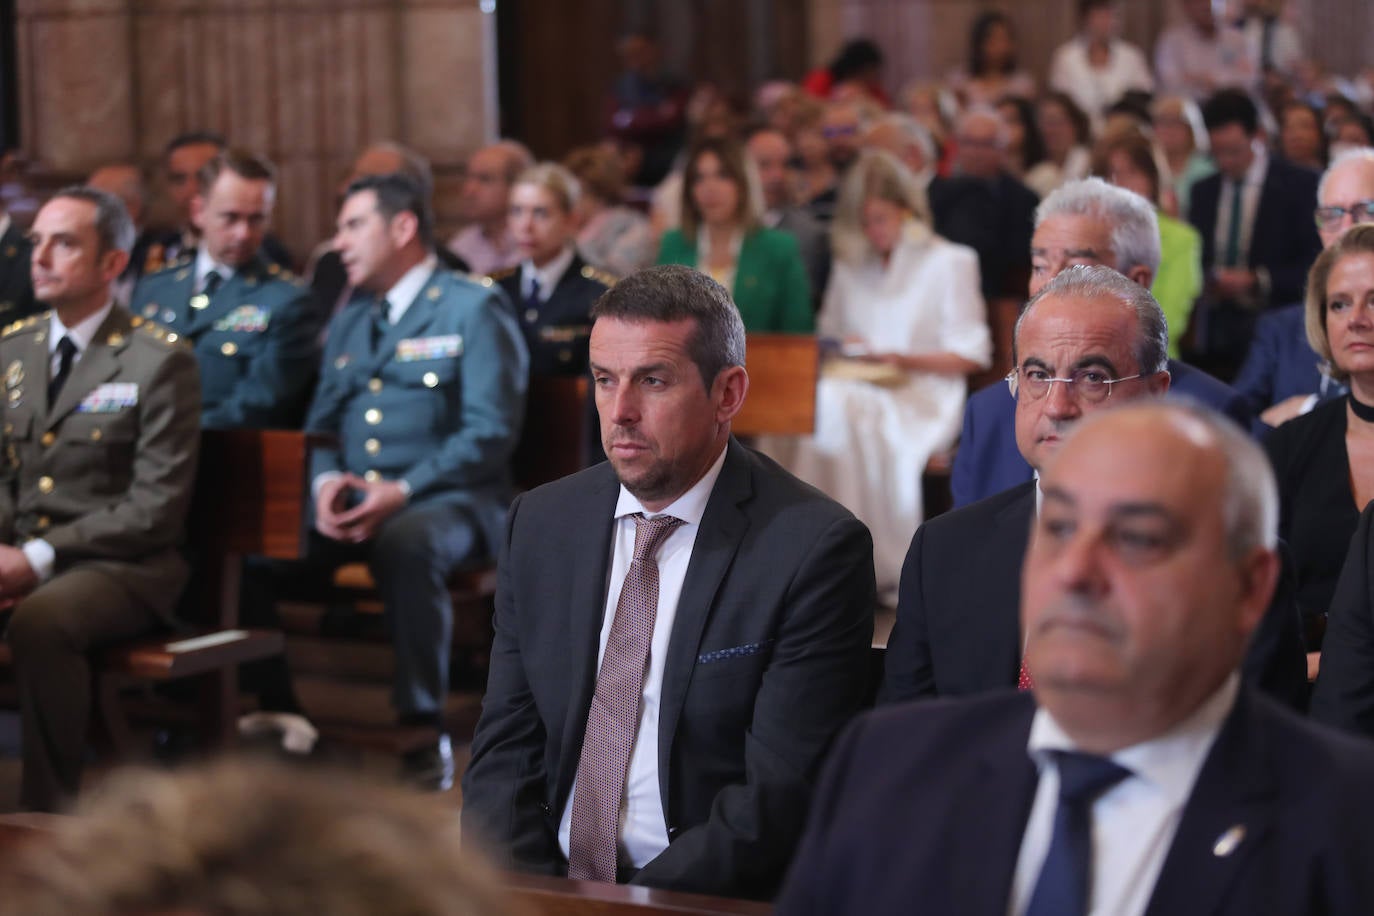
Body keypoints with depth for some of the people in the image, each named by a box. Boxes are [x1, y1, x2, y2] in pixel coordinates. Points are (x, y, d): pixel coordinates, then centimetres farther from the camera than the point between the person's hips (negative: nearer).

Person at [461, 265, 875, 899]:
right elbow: (504, 750, 8)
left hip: (706, 897, -4)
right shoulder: (540, 524, 9)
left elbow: (779, 796, -13)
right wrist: (519, 894, -9)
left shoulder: (814, 549, -8)